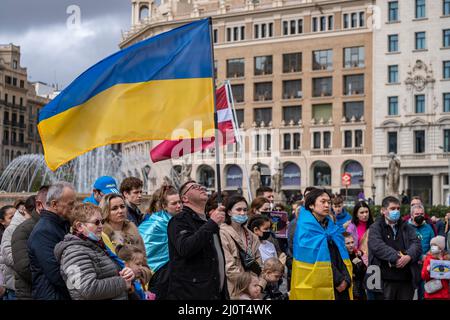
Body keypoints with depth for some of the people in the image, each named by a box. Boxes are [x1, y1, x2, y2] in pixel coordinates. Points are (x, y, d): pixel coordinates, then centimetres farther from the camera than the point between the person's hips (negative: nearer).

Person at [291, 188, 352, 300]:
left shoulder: (331, 227, 13)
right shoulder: (306, 227, -8)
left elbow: (341, 256, 8)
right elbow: (319, 258, -14)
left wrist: (346, 279, -7)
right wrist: (338, 280, -12)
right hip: (315, 287, -6)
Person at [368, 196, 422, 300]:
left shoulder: (407, 227, 18)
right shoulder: (376, 228, 4)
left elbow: (417, 244, 5)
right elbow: (377, 246, -13)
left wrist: (409, 256, -15)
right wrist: (396, 258, -21)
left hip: (407, 279, 4)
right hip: (386, 280, -4)